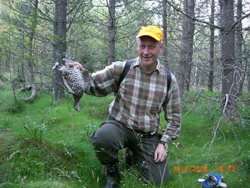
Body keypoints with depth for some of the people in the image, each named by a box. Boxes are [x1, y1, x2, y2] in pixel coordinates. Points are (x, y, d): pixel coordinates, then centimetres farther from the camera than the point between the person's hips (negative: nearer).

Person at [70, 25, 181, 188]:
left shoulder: (169, 80, -1)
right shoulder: (121, 69, -7)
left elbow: (174, 118, 6)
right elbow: (94, 85, -12)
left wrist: (163, 143, -4)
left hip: (148, 136, 3)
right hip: (120, 125, -2)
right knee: (103, 137, -37)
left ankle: (135, 155, 28)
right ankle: (112, 172, -1)